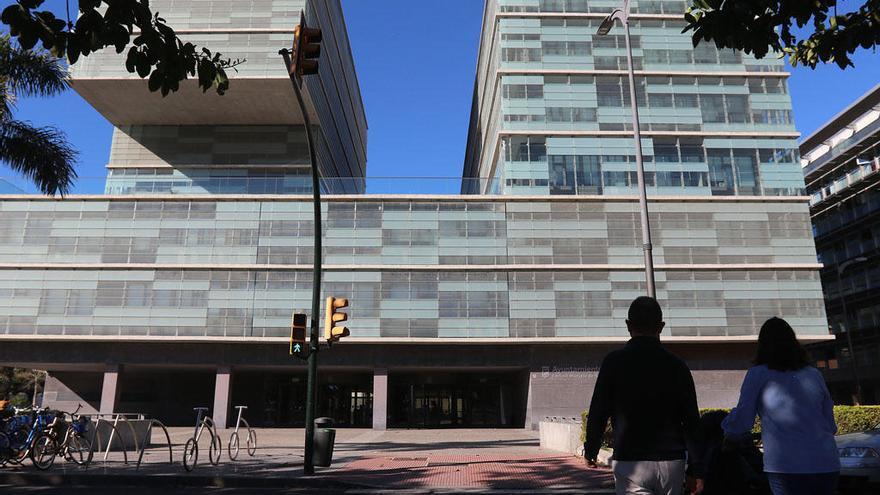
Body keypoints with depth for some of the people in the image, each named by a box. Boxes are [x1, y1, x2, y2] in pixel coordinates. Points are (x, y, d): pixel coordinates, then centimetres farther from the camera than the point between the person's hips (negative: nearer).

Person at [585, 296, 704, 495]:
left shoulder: (614, 362, -7)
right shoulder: (677, 366, 1)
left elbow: (597, 413, -4)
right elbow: (692, 421, 1)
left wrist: (590, 450, 11)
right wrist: (697, 470, 7)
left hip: (630, 463, -3)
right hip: (671, 463, 4)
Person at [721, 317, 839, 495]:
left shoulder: (758, 374, 1)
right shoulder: (814, 374, 13)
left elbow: (741, 421, 0)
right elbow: (831, 426, 19)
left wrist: (729, 434, 21)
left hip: (787, 468, -5)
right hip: (828, 466, 5)